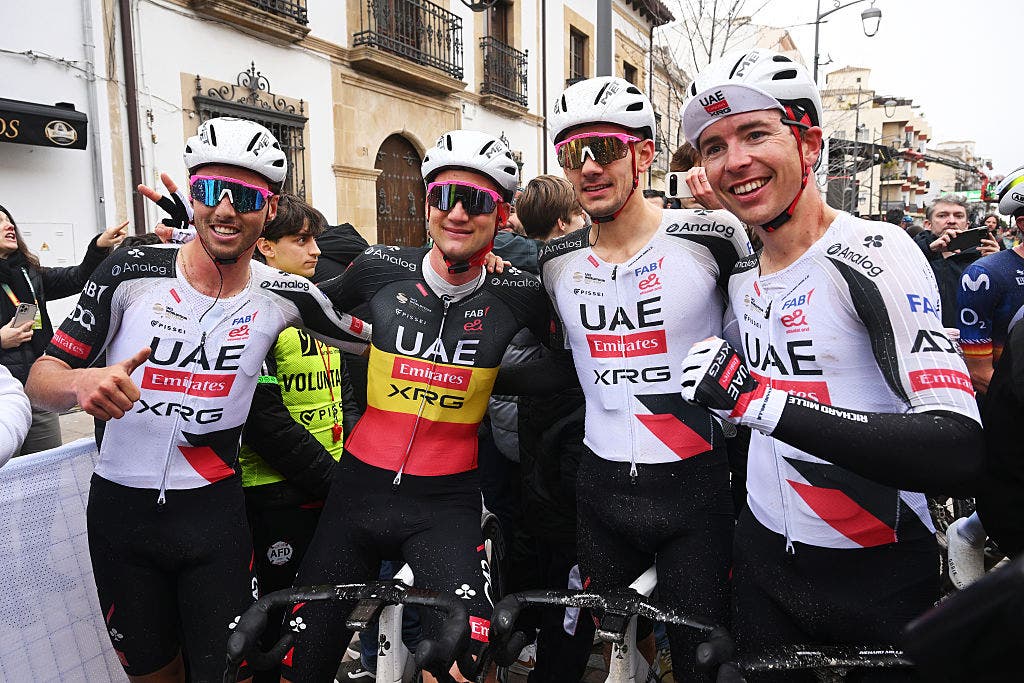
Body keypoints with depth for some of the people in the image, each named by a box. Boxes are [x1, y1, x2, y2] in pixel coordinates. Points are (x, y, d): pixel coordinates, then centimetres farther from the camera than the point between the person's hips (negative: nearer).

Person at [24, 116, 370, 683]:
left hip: (213, 514, -1)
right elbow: (42, 378, -9)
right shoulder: (130, 272, -10)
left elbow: (374, 336, 4)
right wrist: (83, 382, -28)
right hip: (119, 508, 1)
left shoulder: (285, 296, -9)